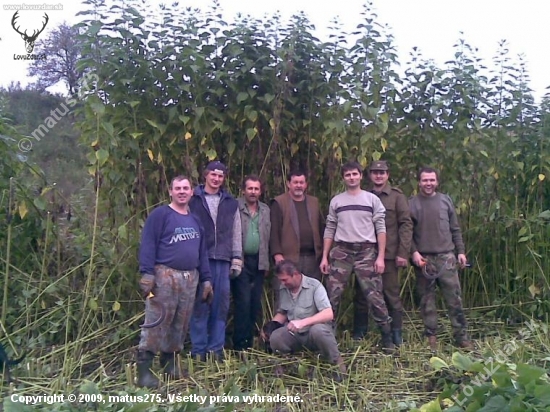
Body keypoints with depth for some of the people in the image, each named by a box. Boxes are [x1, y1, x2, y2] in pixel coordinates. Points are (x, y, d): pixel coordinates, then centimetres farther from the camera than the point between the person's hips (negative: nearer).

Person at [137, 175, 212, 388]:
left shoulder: (195, 221, 18)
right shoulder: (160, 215, -2)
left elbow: (202, 252, 20)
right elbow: (148, 245, -9)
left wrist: (206, 279, 14)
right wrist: (146, 273, -19)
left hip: (190, 278, 6)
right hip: (165, 275, -6)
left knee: (180, 325, 10)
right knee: (156, 322, -7)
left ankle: (169, 361, 22)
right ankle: (143, 368, -2)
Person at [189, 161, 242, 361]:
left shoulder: (231, 203, 13)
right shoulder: (193, 200, 4)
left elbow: (236, 233, 14)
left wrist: (237, 258, 9)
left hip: (223, 260, 3)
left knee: (221, 306, 4)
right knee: (200, 305, 0)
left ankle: (216, 348, 14)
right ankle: (198, 349, 10)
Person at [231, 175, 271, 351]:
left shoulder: (265, 210, 13)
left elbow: (267, 237, 14)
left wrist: (266, 262, 10)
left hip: (258, 262, 5)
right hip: (241, 261, -5)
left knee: (255, 303, 9)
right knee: (243, 302, -6)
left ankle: (249, 342, 21)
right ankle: (239, 344, 6)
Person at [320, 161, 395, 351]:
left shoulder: (372, 199, 6)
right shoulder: (336, 201, 11)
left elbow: (380, 229, 2)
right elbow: (329, 230, 11)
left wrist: (380, 257, -6)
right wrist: (324, 257, 4)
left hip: (367, 252, -1)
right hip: (341, 252, 2)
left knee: (374, 296, -3)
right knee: (332, 295, -1)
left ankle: (387, 337, 9)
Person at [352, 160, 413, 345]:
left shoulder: (397, 196, 3)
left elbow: (406, 224, -2)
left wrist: (403, 253, -10)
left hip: (389, 255, -3)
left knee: (392, 294, 4)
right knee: (361, 294, 8)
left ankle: (396, 335, 15)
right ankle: (358, 335, 19)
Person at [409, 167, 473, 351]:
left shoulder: (445, 201, 10)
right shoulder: (411, 204, 3)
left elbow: (455, 229, 12)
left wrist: (460, 251, 7)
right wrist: (414, 252, -9)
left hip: (446, 257, 1)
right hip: (423, 259, -1)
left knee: (454, 298, 1)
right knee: (427, 300, 5)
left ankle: (461, 335, 10)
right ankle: (431, 335, 15)